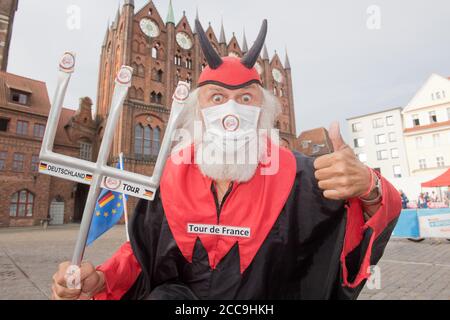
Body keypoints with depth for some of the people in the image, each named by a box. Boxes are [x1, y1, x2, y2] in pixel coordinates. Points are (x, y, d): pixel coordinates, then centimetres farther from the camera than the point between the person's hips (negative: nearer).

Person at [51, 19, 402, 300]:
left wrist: (368, 187, -39)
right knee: (164, 295, -28)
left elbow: (383, 210, -15)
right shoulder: (174, 173, -10)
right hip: (181, 294, 0)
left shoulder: (291, 172, -16)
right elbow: (141, 252, 1)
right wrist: (100, 280, -18)